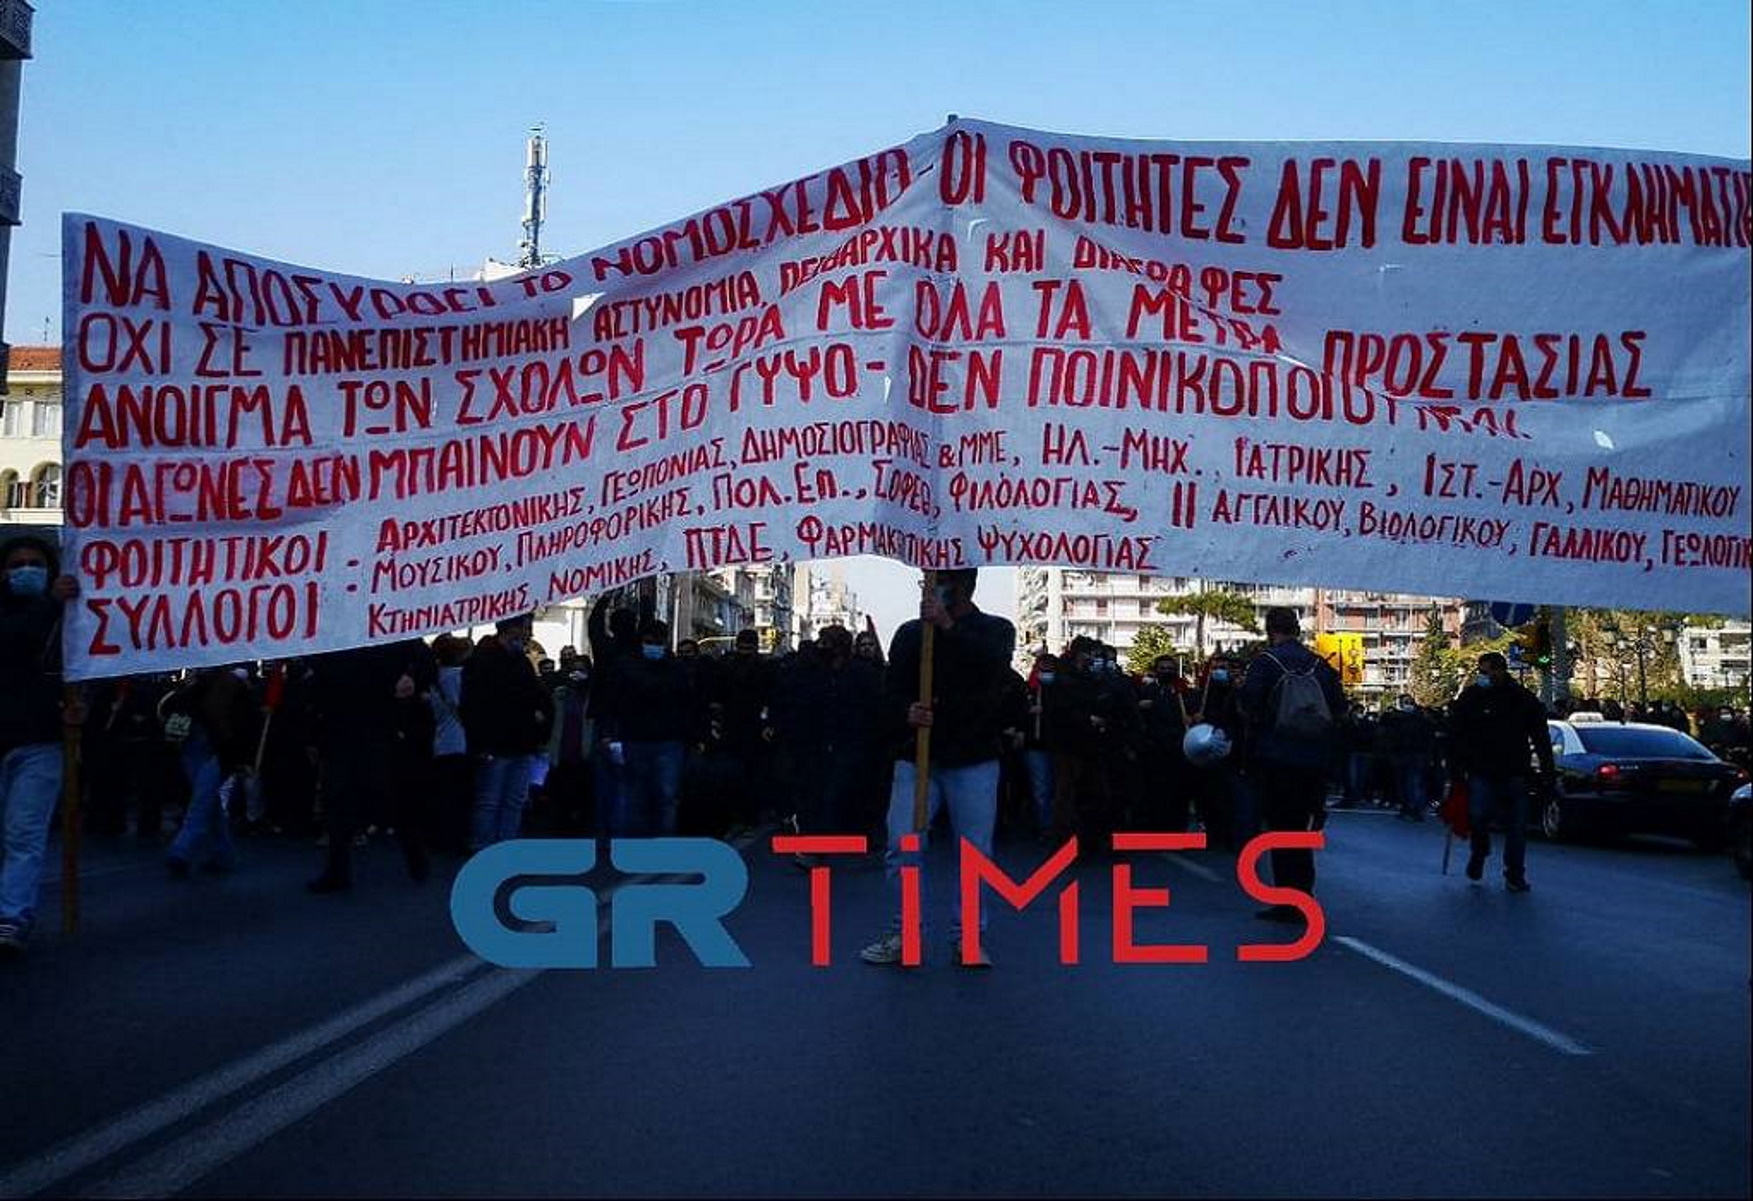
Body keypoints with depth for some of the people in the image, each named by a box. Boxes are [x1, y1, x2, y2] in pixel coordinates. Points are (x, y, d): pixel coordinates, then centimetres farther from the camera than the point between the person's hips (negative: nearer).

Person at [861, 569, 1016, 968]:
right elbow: (892, 690, 4)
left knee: (975, 852, -1)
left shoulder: (996, 630, 7)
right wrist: (906, 713, -18)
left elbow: (993, 663, -16)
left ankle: (968, 939, 9)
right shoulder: (910, 633, 11)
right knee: (903, 846, -6)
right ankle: (903, 934, 6)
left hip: (974, 759, -1)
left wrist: (949, 627, -24)